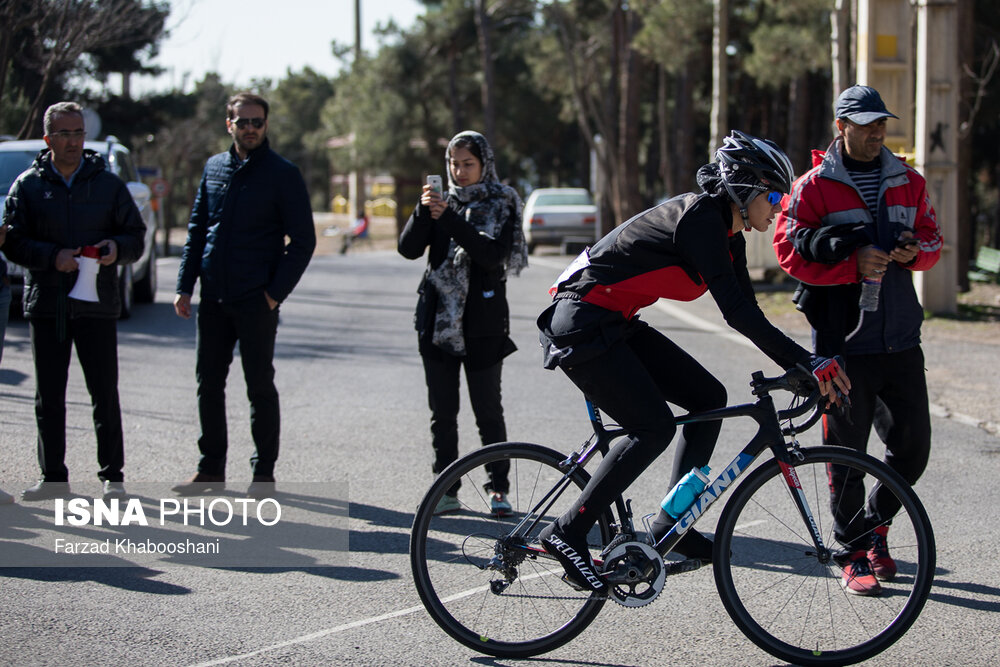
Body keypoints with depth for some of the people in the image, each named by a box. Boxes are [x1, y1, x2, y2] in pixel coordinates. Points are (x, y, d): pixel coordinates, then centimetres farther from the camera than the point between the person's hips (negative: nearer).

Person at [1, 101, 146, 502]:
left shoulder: (107, 184, 8)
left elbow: (136, 235, 10)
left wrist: (117, 248, -13)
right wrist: (52, 257, -16)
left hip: (97, 306, -1)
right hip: (46, 306, 1)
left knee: (105, 395, -1)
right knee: (49, 396, 6)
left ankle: (112, 476, 6)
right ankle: (53, 476, 14)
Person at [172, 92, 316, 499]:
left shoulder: (282, 174, -4)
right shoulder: (214, 168, 11)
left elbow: (303, 240, -5)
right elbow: (196, 230, 15)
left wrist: (275, 292, -12)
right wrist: (185, 286, 7)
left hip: (257, 301, -5)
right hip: (213, 298, 5)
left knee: (260, 387, 3)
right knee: (209, 384, 8)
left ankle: (263, 473, 11)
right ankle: (211, 469, 19)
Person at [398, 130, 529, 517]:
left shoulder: (502, 205, 0)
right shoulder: (443, 202, 11)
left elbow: (493, 255, -16)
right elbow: (409, 249, -1)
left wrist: (450, 220, -23)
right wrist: (423, 212, -17)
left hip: (482, 324, -4)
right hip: (438, 321, 4)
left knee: (487, 410, -3)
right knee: (442, 411, 5)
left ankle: (498, 489, 6)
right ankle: (446, 491, 10)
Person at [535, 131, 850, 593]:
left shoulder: (727, 232, 9)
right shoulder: (701, 219, -21)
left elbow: (746, 311, 14)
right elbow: (736, 311, -27)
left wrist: (802, 369, 6)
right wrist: (808, 363, -29)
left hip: (616, 325, 10)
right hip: (582, 324, -10)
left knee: (708, 398, 5)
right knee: (654, 428, -17)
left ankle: (672, 525, 9)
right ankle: (566, 533, -11)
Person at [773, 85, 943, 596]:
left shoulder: (908, 182, 12)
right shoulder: (813, 186, -3)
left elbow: (932, 238, 20)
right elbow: (790, 249, -8)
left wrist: (914, 250, -4)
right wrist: (853, 261, -19)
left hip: (900, 340, 4)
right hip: (843, 340, -4)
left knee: (912, 444, 5)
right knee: (846, 449, 1)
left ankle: (874, 525, 29)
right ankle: (854, 554, 12)